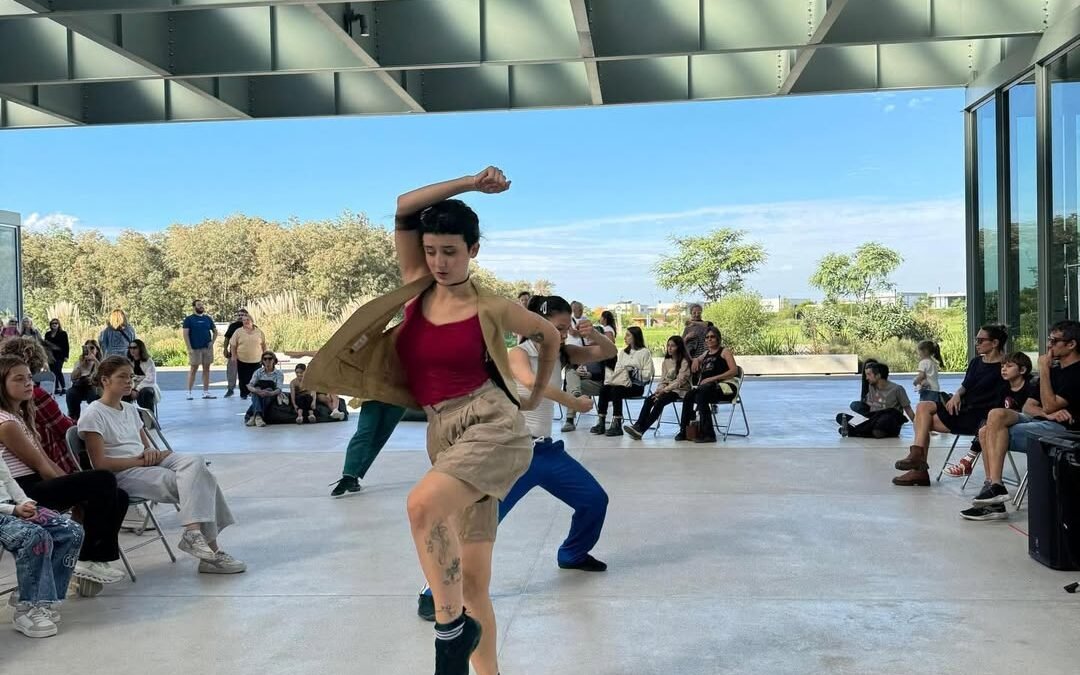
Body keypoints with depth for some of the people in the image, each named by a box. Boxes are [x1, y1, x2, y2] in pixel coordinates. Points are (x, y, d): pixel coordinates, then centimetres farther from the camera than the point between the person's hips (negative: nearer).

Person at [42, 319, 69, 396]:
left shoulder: (63, 334, 1)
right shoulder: (47, 334, 13)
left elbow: (66, 345, -2)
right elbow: (45, 345, 15)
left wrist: (66, 356, -8)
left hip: (59, 356, -5)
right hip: (50, 356, 5)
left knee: (58, 371, -13)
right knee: (53, 372, 3)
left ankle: (64, 388, -7)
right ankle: (57, 389, 9)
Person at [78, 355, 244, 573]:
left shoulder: (130, 409, 19)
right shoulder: (93, 415, -6)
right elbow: (101, 463, -13)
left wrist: (152, 452, -4)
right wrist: (142, 460, -15)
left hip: (146, 464, 7)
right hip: (123, 474, -7)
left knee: (195, 462, -23)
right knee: (195, 482, -25)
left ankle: (194, 532, -28)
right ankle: (209, 547, -27)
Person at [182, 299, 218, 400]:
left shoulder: (208, 318, 10)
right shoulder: (189, 319, -1)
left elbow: (215, 331, 18)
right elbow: (185, 334, -6)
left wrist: (212, 342, 2)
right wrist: (189, 348, -13)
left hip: (207, 348, 4)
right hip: (195, 349, -4)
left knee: (206, 369, 6)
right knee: (193, 369, -1)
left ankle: (206, 392, 11)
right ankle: (189, 392, 4)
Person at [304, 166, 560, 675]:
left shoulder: (491, 308, -1)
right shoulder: (416, 287, 9)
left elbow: (550, 335, 16)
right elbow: (402, 212, 1)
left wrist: (537, 396, 24)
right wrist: (471, 183, 2)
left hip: (493, 424, -5)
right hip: (444, 433, 5)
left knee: (423, 505, -33)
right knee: (471, 577, 6)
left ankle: (451, 625, -15)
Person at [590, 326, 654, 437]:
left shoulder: (645, 352, 2)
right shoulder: (623, 352, 23)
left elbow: (647, 375, -6)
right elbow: (617, 369, 15)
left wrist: (634, 372, -18)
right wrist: (611, 377, -5)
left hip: (636, 385, -5)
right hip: (620, 381, 6)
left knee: (616, 390, -33)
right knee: (604, 389, -24)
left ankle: (617, 425, -31)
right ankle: (600, 423, -27)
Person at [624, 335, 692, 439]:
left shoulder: (684, 361, -7)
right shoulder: (666, 361, 15)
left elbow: (679, 381, -15)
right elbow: (663, 380, 13)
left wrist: (664, 390, -20)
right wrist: (659, 390, -7)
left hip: (680, 390, -7)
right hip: (666, 389, 7)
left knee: (660, 401, -31)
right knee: (649, 400, -21)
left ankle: (641, 430, -38)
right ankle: (637, 426, -33)